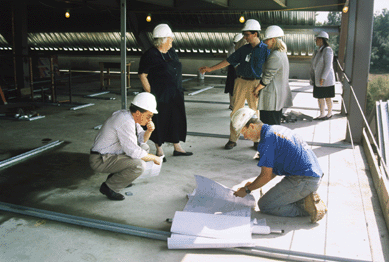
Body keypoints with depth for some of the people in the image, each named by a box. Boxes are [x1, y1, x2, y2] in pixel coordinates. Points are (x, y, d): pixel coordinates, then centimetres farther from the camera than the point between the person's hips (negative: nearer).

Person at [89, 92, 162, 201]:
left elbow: (142, 139, 15)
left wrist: (149, 131, -6)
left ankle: (115, 176, 14)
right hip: (100, 160, -10)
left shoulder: (130, 116, 4)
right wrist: (153, 158, -11)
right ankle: (109, 187, -7)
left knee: (145, 147, 14)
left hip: (112, 153, 10)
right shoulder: (125, 122, -26)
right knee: (139, 165, -26)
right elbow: (133, 152, -25)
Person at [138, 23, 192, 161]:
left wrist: (179, 91, 16)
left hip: (175, 95, 7)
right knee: (159, 122, 3)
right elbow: (142, 75, -12)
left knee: (176, 120, 12)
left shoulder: (171, 52, 11)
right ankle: (159, 151, 17)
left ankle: (177, 147, 26)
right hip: (160, 96, -7)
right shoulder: (150, 55, -12)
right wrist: (150, 93, -15)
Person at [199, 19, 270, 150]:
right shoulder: (244, 49, 11)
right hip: (240, 82, 4)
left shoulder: (265, 49, -1)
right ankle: (233, 139, 13)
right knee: (236, 111, 3)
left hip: (255, 83, -4)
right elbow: (229, 61, 14)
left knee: (256, 112, 3)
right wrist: (210, 68, 11)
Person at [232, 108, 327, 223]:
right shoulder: (276, 129, 14)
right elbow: (274, 168, 21)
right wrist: (254, 184, 20)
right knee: (276, 197, 26)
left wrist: (247, 190, 3)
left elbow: (266, 176, -12)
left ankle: (306, 207, -6)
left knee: (264, 205, -1)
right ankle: (306, 199, 9)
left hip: (303, 181, -10)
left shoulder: (267, 139, -16)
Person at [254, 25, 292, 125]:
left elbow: (267, 78, -19)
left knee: (269, 125, -4)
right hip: (281, 93, 10)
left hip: (271, 96, -10)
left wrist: (257, 89, -5)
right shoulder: (283, 54, 12)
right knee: (276, 123, 17)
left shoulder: (274, 56, -19)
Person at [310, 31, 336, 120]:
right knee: (319, 97, 10)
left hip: (325, 79, -8)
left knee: (327, 97, 4)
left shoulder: (327, 50, -15)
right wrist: (313, 77, 15)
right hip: (318, 79, 8)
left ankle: (329, 113, 20)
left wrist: (322, 78, -23)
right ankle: (322, 114, 18)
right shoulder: (318, 51, 12)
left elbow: (328, 66, -20)